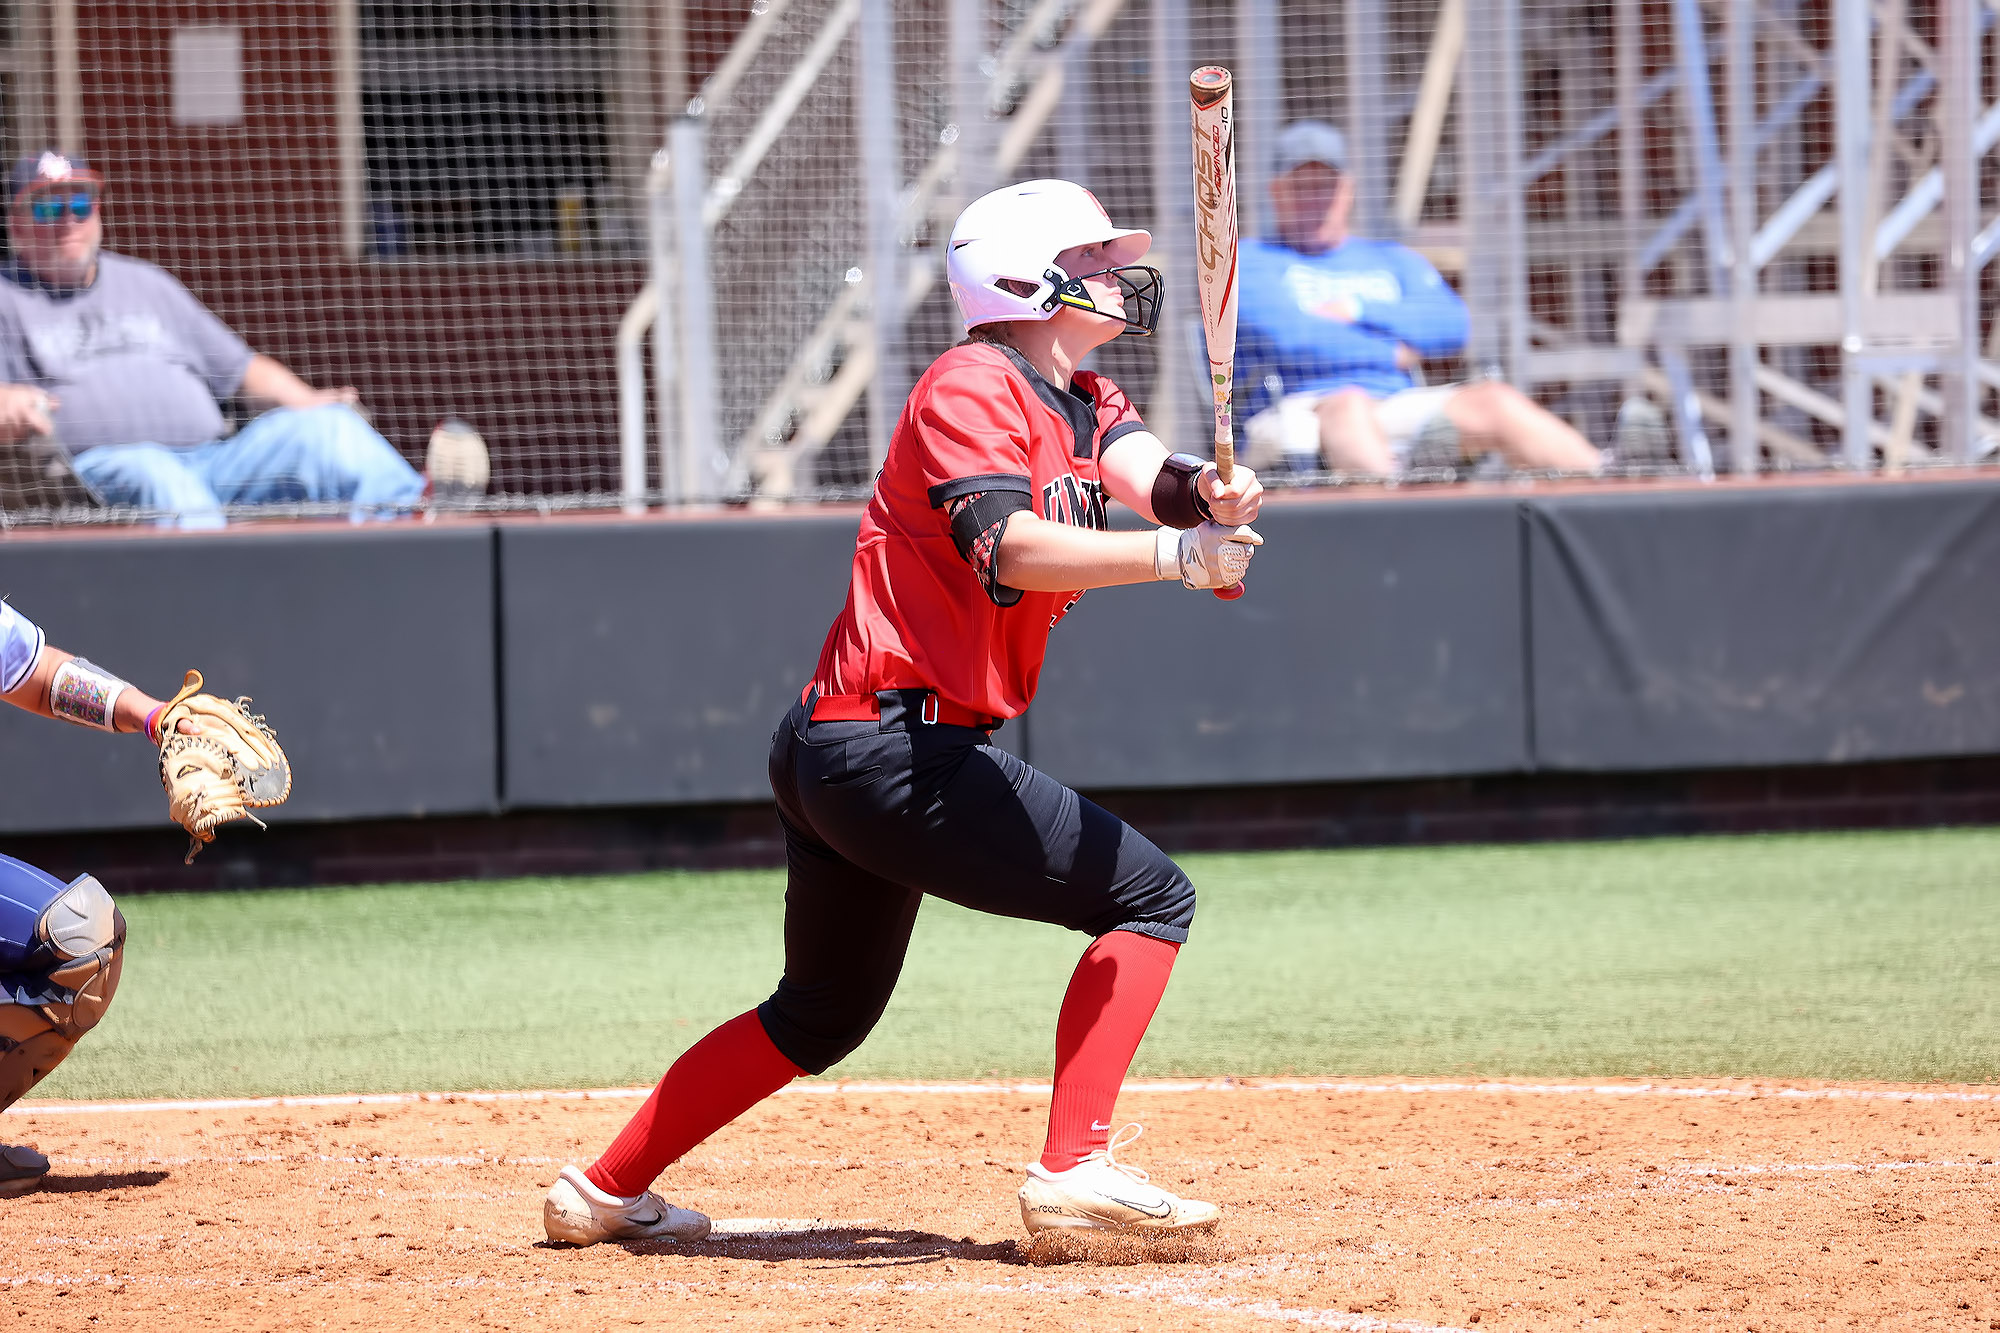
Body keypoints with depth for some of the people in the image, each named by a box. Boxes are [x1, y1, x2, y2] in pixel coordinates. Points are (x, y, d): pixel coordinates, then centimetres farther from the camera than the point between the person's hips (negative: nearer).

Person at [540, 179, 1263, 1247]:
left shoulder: (1083, 401, 16)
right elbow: (1006, 546, -29)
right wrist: (1173, 555, -39)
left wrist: (1207, 494, -26)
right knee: (1150, 897, -9)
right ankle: (1076, 1168, -15)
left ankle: (603, 1192, 28)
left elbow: (1148, 474, -3)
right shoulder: (973, 386, -12)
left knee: (825, 1011, 22)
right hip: (900, 746, -10)